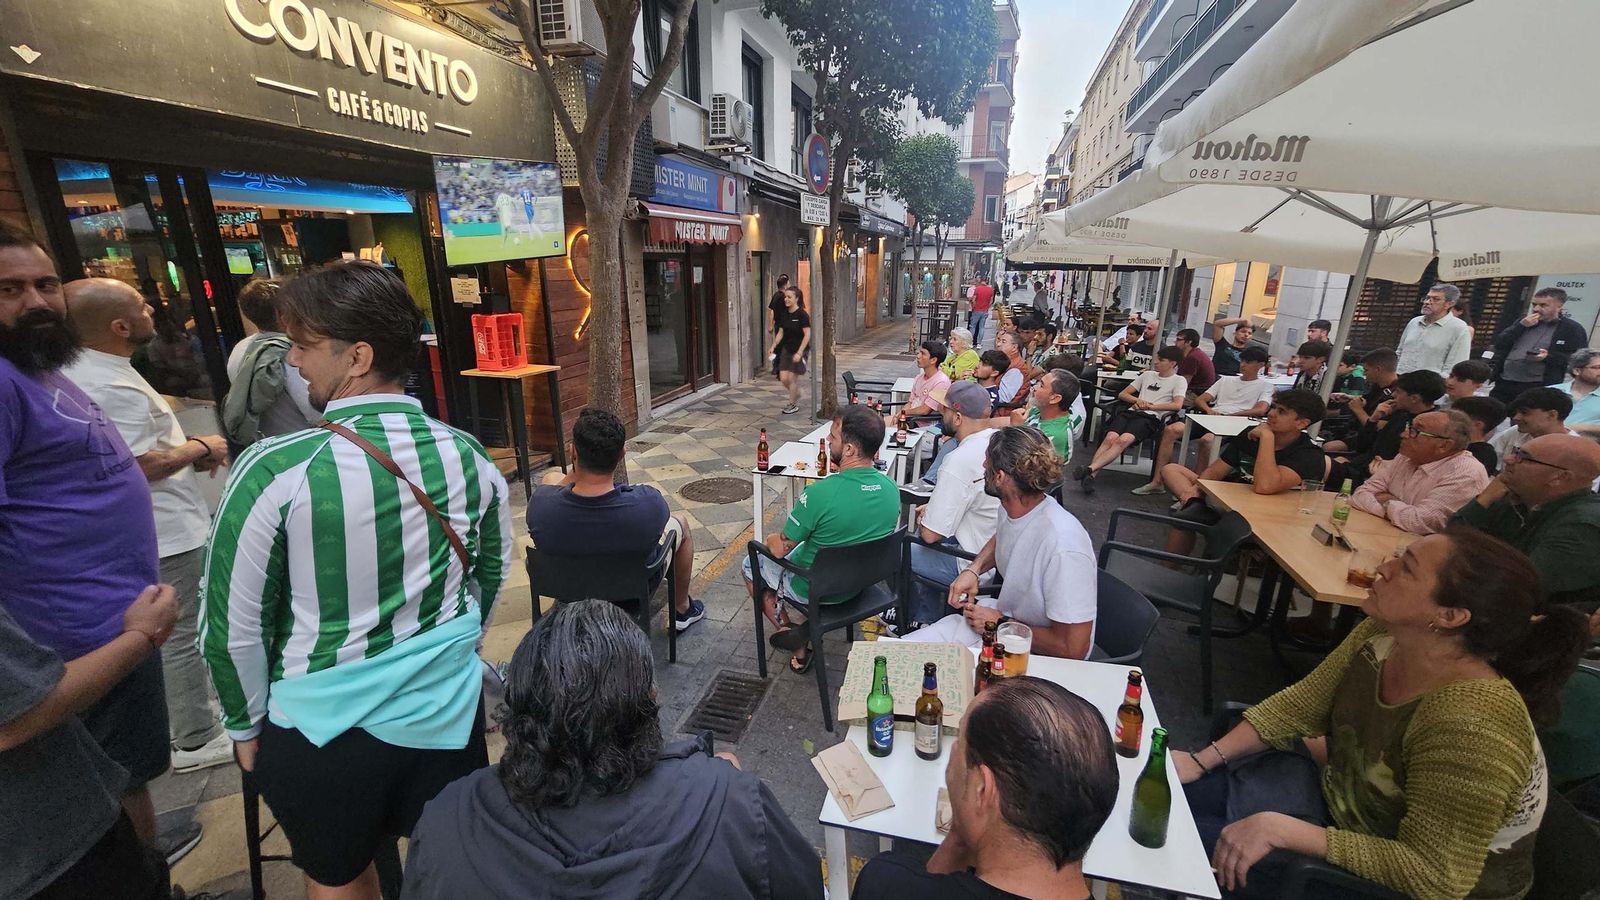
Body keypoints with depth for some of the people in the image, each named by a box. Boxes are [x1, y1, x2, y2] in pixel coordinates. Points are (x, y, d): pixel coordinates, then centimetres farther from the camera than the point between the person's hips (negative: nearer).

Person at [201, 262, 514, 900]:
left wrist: (245, 727, 6)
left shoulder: (274, 471, -22)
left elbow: (234, 629, -13)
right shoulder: (470, 457, -11)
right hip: (449, 715, 3)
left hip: (321, 733, -2)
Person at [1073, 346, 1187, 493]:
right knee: (1110, 438, -28)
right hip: (1131, 412, 4)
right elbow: (1122, 394, 25)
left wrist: (1150, 406, -5)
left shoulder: (1179, 381, 13)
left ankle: (1089, 469, -48)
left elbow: (1177, 405, -4)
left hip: (1150, 417, -4)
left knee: (1123, 440, -34)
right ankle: (1090, 476, -44)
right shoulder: (1147, 375, 28)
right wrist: (1137, 400, 5)